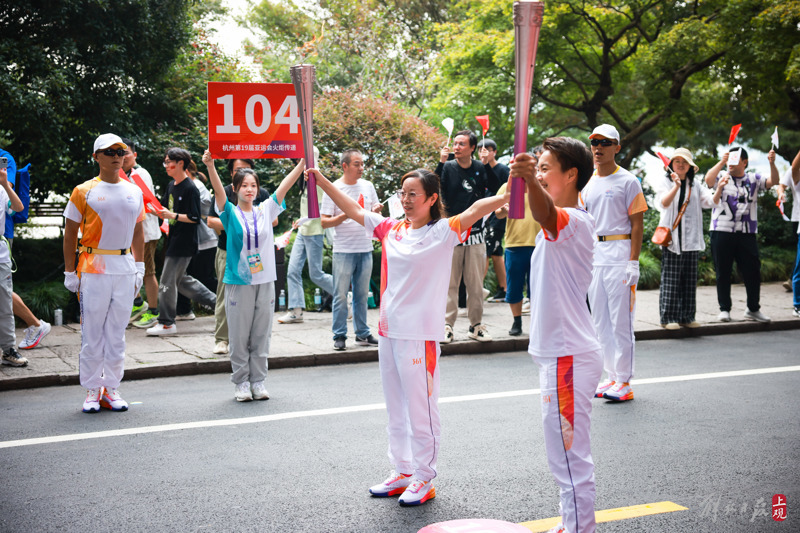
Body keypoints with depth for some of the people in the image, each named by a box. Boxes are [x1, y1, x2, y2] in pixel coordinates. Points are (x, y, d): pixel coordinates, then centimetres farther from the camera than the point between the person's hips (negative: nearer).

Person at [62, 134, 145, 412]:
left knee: (117, 332, 7)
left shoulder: (134, 192, 11)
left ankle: (111, 388, 16)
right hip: (93, 268, -3)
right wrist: (69, 271, -3)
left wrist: (140, 268, 13)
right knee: (92, 332, -1)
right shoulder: (84, 191, -1)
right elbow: (70, 233, 1)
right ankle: (92, 390, 9)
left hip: (125, 269, 4)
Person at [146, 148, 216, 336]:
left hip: (184, 244, -10)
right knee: (181, 280, 17)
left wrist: (173, 215, -25)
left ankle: (166, 323, 6)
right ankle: (215, 301, 26)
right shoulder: (171, 186, 12)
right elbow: (163, 208, 18)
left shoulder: (190, 189, -16)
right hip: (174, 241, 10)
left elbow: (195, 218, -18)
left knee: (167, 282, -4)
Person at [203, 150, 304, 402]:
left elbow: (285, 185, 0)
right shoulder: (231, 213, -1)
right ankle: (241, 382, 13)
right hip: (238, 281, -3)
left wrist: (304, 161, -10)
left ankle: (258, 381, 17)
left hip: (265, 280, 3)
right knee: (239, 335, 3)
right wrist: (210, 166, -34)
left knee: (261, 335, 8)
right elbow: (218, 191, -17)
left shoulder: (266, 210, 7)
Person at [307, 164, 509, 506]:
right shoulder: (391, 229, 9)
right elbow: (353, 210, 16)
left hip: (420, 335, -7)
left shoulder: (442, 233, -8)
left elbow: (475, 210, -23)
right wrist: (322, 181, 15)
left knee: (421, 409, 2)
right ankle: (401, 473, 29)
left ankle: (424, 480, 15)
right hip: (388, 331, 7)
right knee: (396, 410, 16)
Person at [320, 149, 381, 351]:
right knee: (341, 295, -1)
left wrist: (376, 211, -5)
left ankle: (363, 334, 20)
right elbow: (324, 222, -7)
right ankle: (339, 336, 8)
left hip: (365, 249, 4)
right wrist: (345, 216, -21)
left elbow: (375, 214, 18)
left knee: (362, 294, 12)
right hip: (343, 250, -4)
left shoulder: (368, 186, 9)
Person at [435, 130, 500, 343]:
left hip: (475, 234, 2)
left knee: (476, 283, 7)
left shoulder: (480, 168, 4)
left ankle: (476, 325, 16)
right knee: (450, 282, -1)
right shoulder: (448, 168, 0)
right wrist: (441, 162, -22)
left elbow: (495, 187, -11)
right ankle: (447, 325, 5)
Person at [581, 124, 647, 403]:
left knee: (621, 320, -4)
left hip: (619, 255, -6)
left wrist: (633, 262, -15)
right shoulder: (587, 184, 13)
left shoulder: (628, 181, -4)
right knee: (600, 321, 10)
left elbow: (637, 224, -8)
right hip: (593, 256, 7)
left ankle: (624, 382, 1)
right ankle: (612, 377, 20)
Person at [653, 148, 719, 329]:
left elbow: (710, 202, 2)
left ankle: (687, 317, 13)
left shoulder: (695, 184, 15)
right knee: (670, 280, -6)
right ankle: (668, 318, 0)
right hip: (671, 238, -4)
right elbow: (663, 204, -16)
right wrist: (676, 186, -30)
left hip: (691, 239, 4)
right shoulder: (664, 182, 2)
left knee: (689, 279, 6)